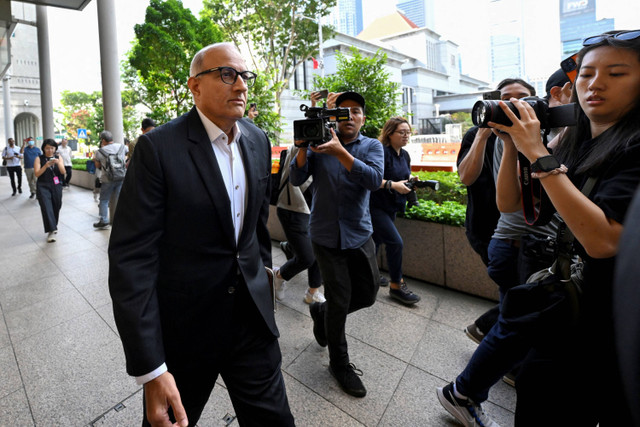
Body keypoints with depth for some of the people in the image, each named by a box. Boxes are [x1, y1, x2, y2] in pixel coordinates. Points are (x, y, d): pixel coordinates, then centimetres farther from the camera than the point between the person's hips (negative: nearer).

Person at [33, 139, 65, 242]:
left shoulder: (58, 158, 7)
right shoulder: (39, 159, 2)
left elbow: (63, 172, -3)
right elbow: (36, 174, -6)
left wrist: (58, 163, -20)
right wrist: (46, 165, -19)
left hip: (57, 186, 2)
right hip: (43, 187, -2)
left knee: (56, 208, 9)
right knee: (47, 208, -14)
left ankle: (54, 227, 29)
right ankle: (51, 231, -18)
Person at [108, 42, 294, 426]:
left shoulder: (259, 142, 3)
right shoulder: (158, 147, -15)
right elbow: (131, 257, -18)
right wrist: (150, 370, -19)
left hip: (253, 317, 5)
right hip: (184, 327, -4)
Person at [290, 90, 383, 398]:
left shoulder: (372, 146, 2)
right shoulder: (321, 143, 1)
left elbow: (374, 180, -18)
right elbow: (296, 179, -7)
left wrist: (339, 152, -30)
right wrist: (302, 148, -24)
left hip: (359, 234, 3)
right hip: (326, 235, -2)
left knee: (367, 294, 10)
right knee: (340, 301, 1)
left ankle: (321, 312, 39)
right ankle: (339, 364, 24)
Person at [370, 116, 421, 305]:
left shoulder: (405, 155, 11)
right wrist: (393, 185, -29)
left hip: (390, 207, 9)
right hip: (374, 206, -8)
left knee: (375, 241, 16)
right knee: (395, 242, -13)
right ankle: (396, 286, 1)